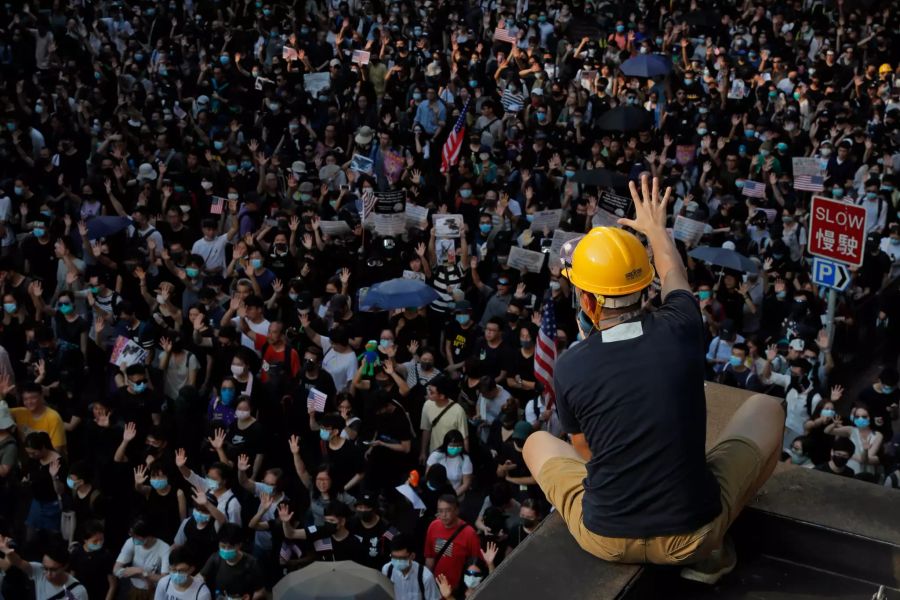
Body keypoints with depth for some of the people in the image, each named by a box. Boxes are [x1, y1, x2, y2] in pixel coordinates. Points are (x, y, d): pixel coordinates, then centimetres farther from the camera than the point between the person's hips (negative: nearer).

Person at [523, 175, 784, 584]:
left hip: (605, 538, 1)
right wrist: (656, 228, 33)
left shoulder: (569, 368, -15)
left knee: (538, 443, 27)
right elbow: (673, 276, 14)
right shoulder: (680, 330, -13)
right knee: (766, 409, 20)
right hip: (693, 532, -1)